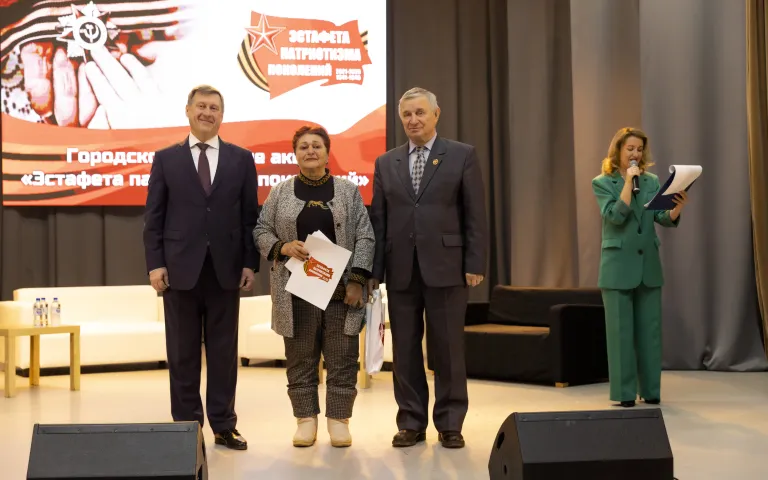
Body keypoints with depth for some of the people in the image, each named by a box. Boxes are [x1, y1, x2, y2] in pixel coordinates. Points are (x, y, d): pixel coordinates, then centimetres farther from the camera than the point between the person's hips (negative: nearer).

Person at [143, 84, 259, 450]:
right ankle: (186, 426, 14)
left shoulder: (241, 159, 8)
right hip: (180, 268, 0)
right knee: (182, 354, 5)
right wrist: (155, 263, -6)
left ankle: (224, 426, 14)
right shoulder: (166, 158, 6)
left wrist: (251, 263, -2)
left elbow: (250, 215, 5)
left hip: (226, 269, 1)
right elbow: (154, 216, 3)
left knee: (224, 352, 6)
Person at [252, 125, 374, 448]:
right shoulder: (280, 192, 6)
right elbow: (261, 231, 7)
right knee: (300, 359, 5)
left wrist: (357, 280, -8)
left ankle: (339, 420, 11)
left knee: (342, 358, 2)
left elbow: (364, 238, 1)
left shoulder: (348, 191, 4)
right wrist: (283, 247, -12)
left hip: (340, 289, 0)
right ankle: (306, 420, 14)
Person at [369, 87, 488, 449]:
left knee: (448, 348, 3)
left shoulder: (462, 155, 3)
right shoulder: (386, 163, 11)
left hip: (445, 266, -3)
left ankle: (449, 424, 14)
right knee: (405, 349, 7)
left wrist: (475, 265, -8)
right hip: (400, 269, 3)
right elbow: (378, 220, 9)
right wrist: (374, 270, 3)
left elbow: (475, 215, -1)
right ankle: (411, 423, 17)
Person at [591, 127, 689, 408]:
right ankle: (624, 393, 6)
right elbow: (615, 215, -16)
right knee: (621, 332, -1)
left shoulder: (651, 181, 8)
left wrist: (677, 209, -23)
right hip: (618, 266, -4)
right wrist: (629, 180, -16)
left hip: (649, 264, 4)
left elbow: (663, 218, -1)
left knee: (650, 330, 7)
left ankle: (651, 390, 16)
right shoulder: (602, 183, -2)